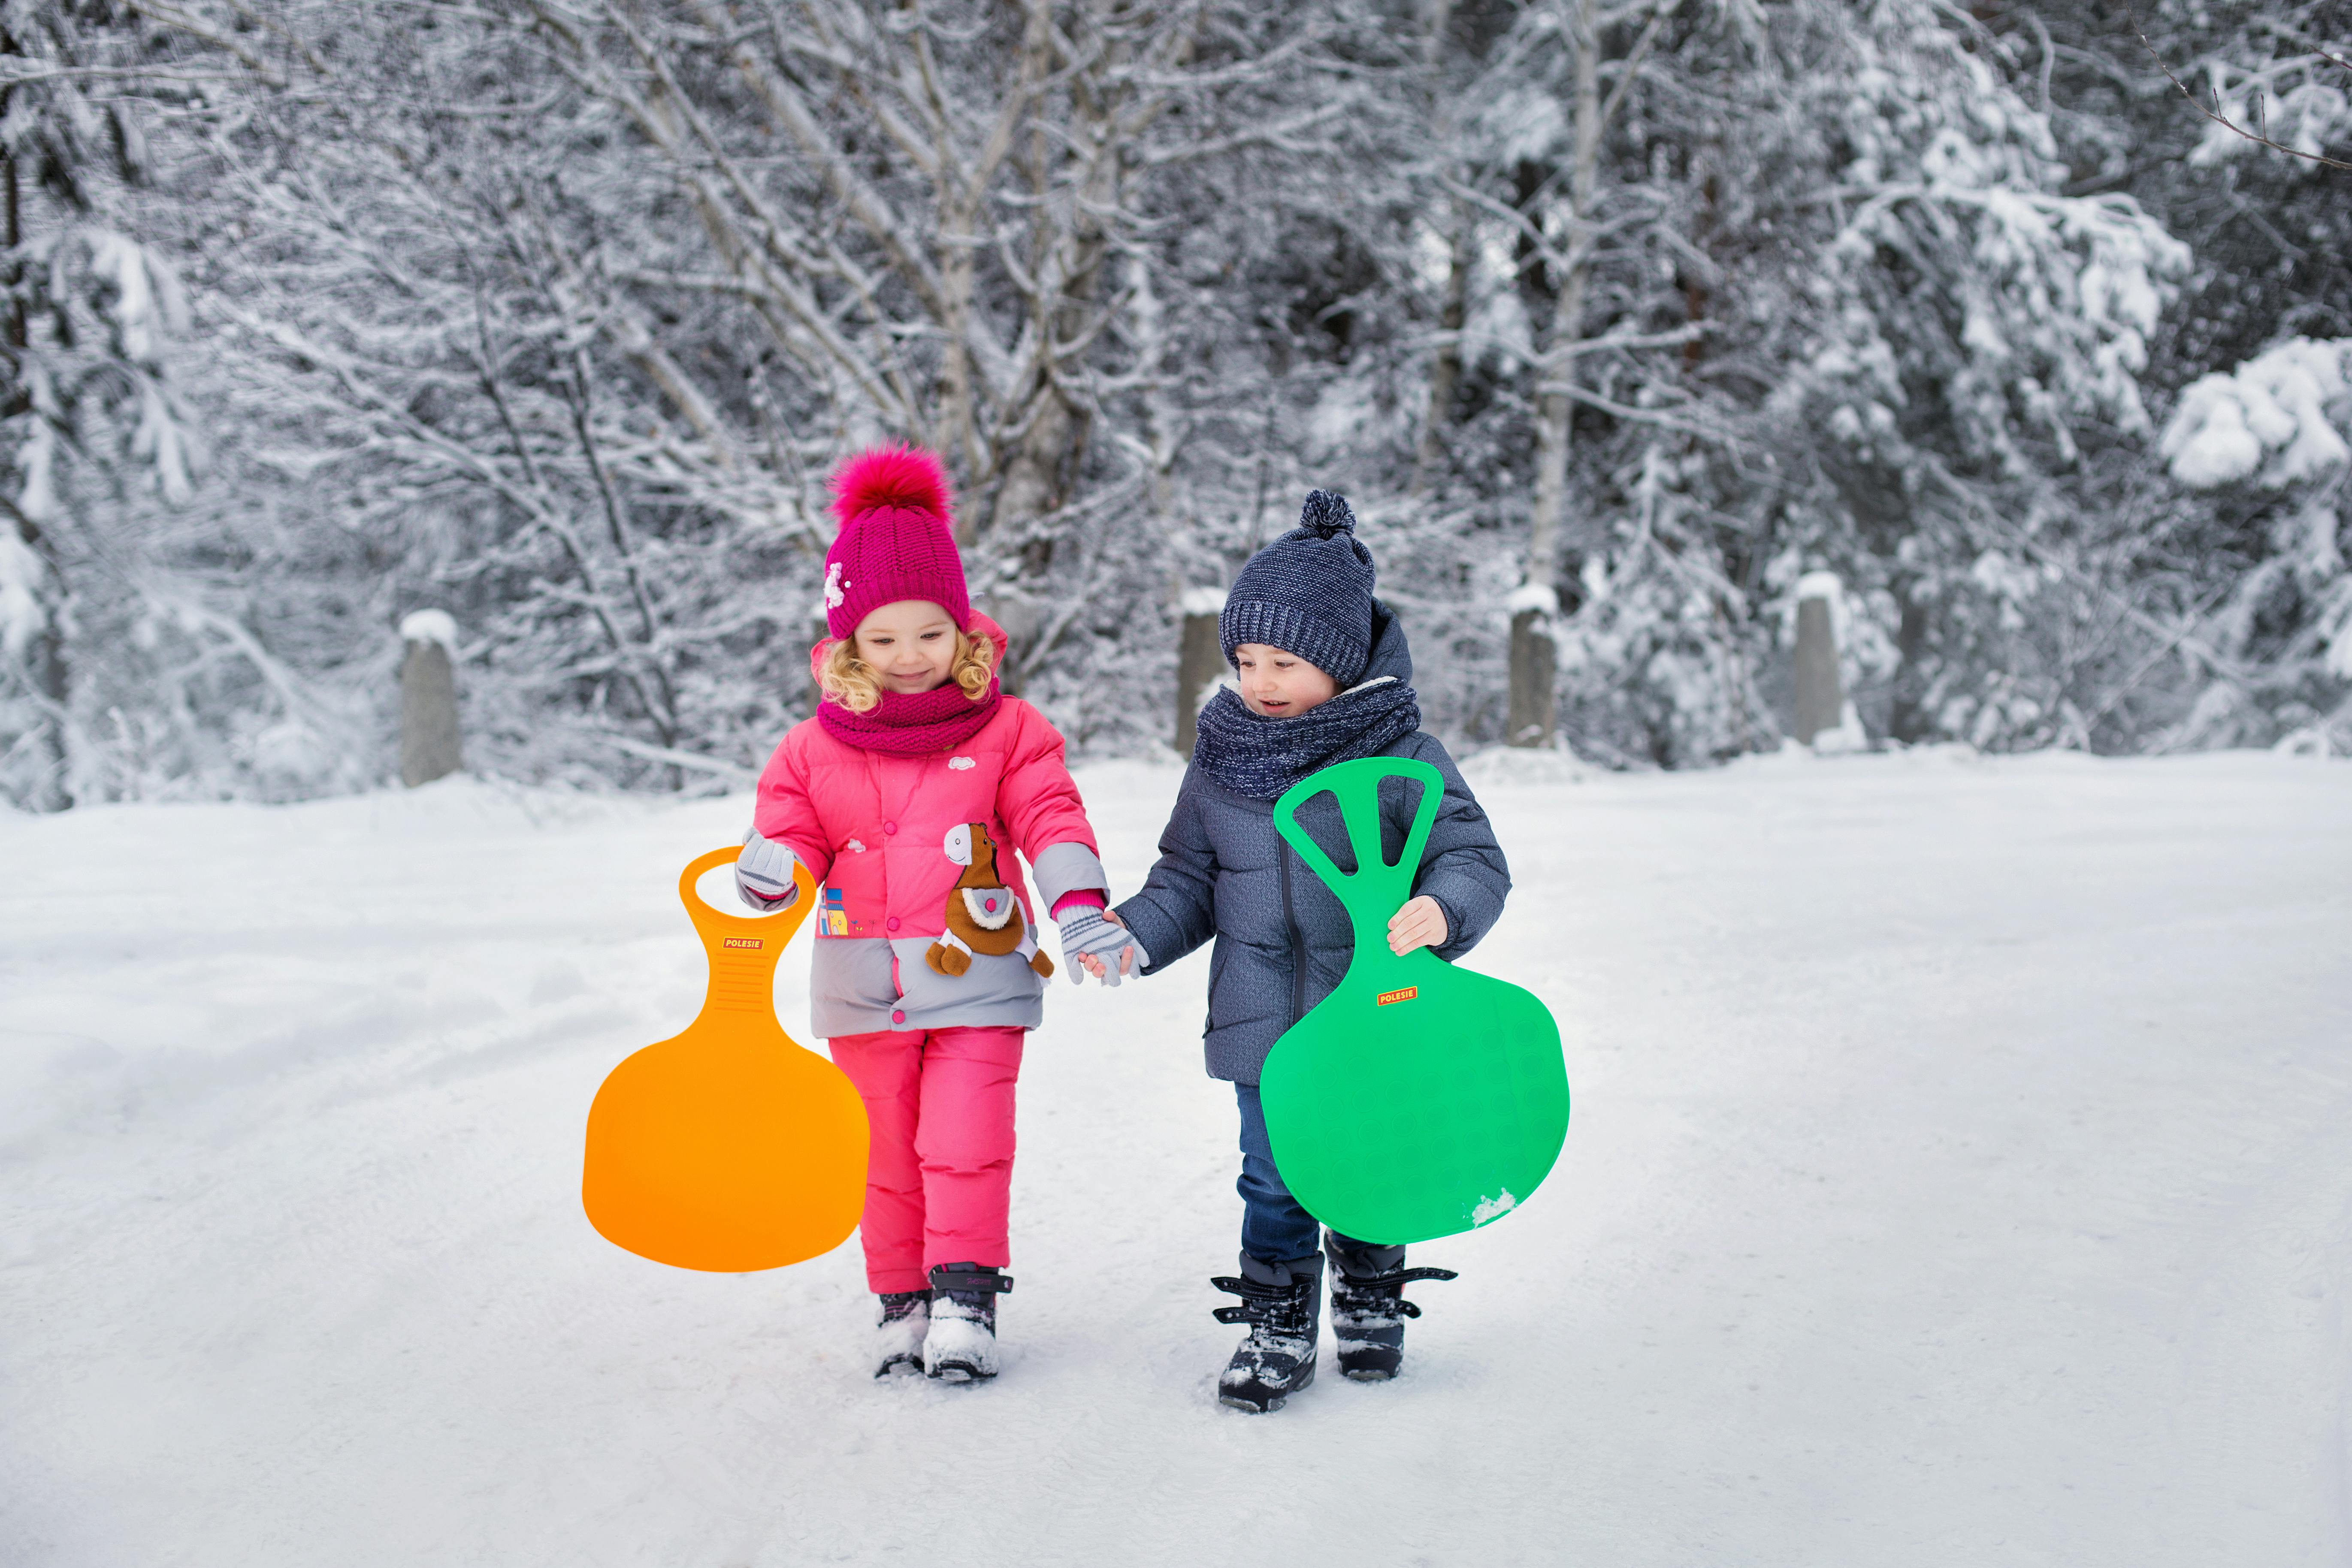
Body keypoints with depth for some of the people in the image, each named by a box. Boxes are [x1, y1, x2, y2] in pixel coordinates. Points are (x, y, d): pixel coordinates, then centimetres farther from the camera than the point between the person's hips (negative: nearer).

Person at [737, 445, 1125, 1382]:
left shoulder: (1007, 732, -1)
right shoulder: (816, 749, 4)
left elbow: (1050, 822, -6)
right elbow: (792, 830, 4)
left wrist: (1079, 906, -20)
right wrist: (772, 869, -19)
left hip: (978, 983, -2)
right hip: (865, 993, 3)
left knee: (965, 1146, -9)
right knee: (886, 1156, 10)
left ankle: (965, 1299, -1)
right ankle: (901, 1302, 21)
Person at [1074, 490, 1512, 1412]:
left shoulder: (1400, 759, -11)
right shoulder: (1220, 760, 2)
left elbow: (1475, 858, -11)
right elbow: (1189, 875, 12)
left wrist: (1443, 910, -32)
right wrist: (1136, 933, -3)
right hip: (1262, 1023, 2)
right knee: (1275, 1181, 4)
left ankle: (1370, 1303, 36)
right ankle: (1278, 1329, 19)